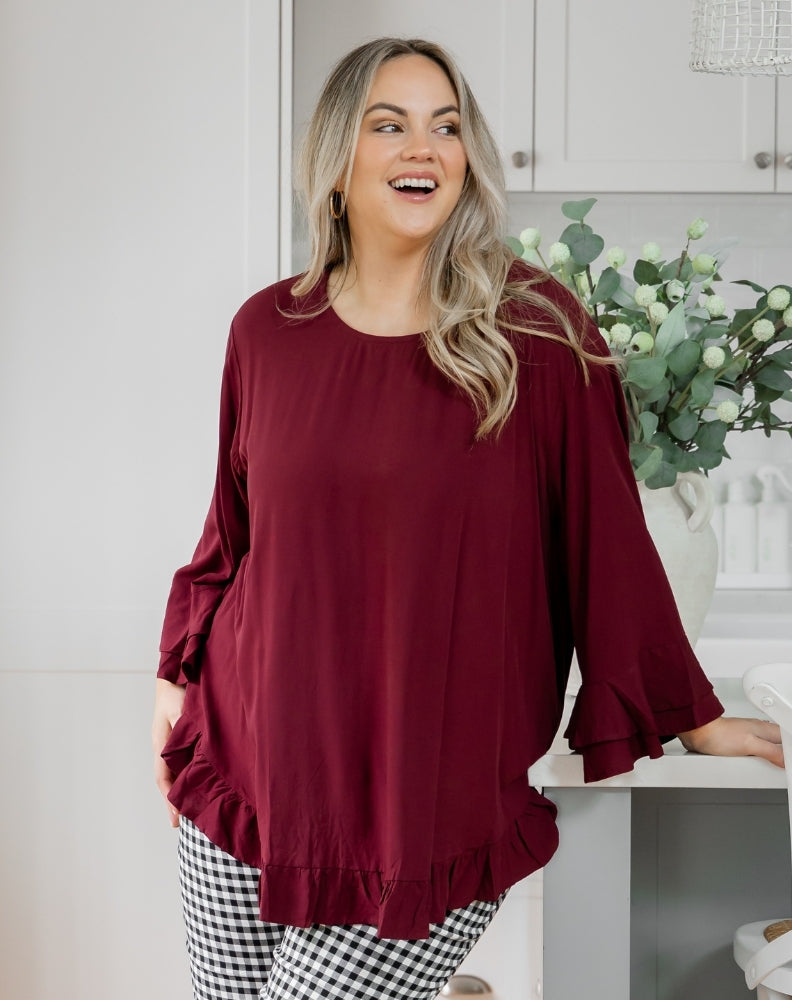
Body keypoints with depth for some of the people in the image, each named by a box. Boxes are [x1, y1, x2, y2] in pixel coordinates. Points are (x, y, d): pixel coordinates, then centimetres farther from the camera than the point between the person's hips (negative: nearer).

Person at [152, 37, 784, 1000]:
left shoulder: (537, 331, -7)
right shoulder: (268, 329, 2)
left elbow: (606, 537, -2)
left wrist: (687, 714, 4)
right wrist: (178, 678, 10)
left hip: (436, 810, -3)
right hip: (250, 768, 4)